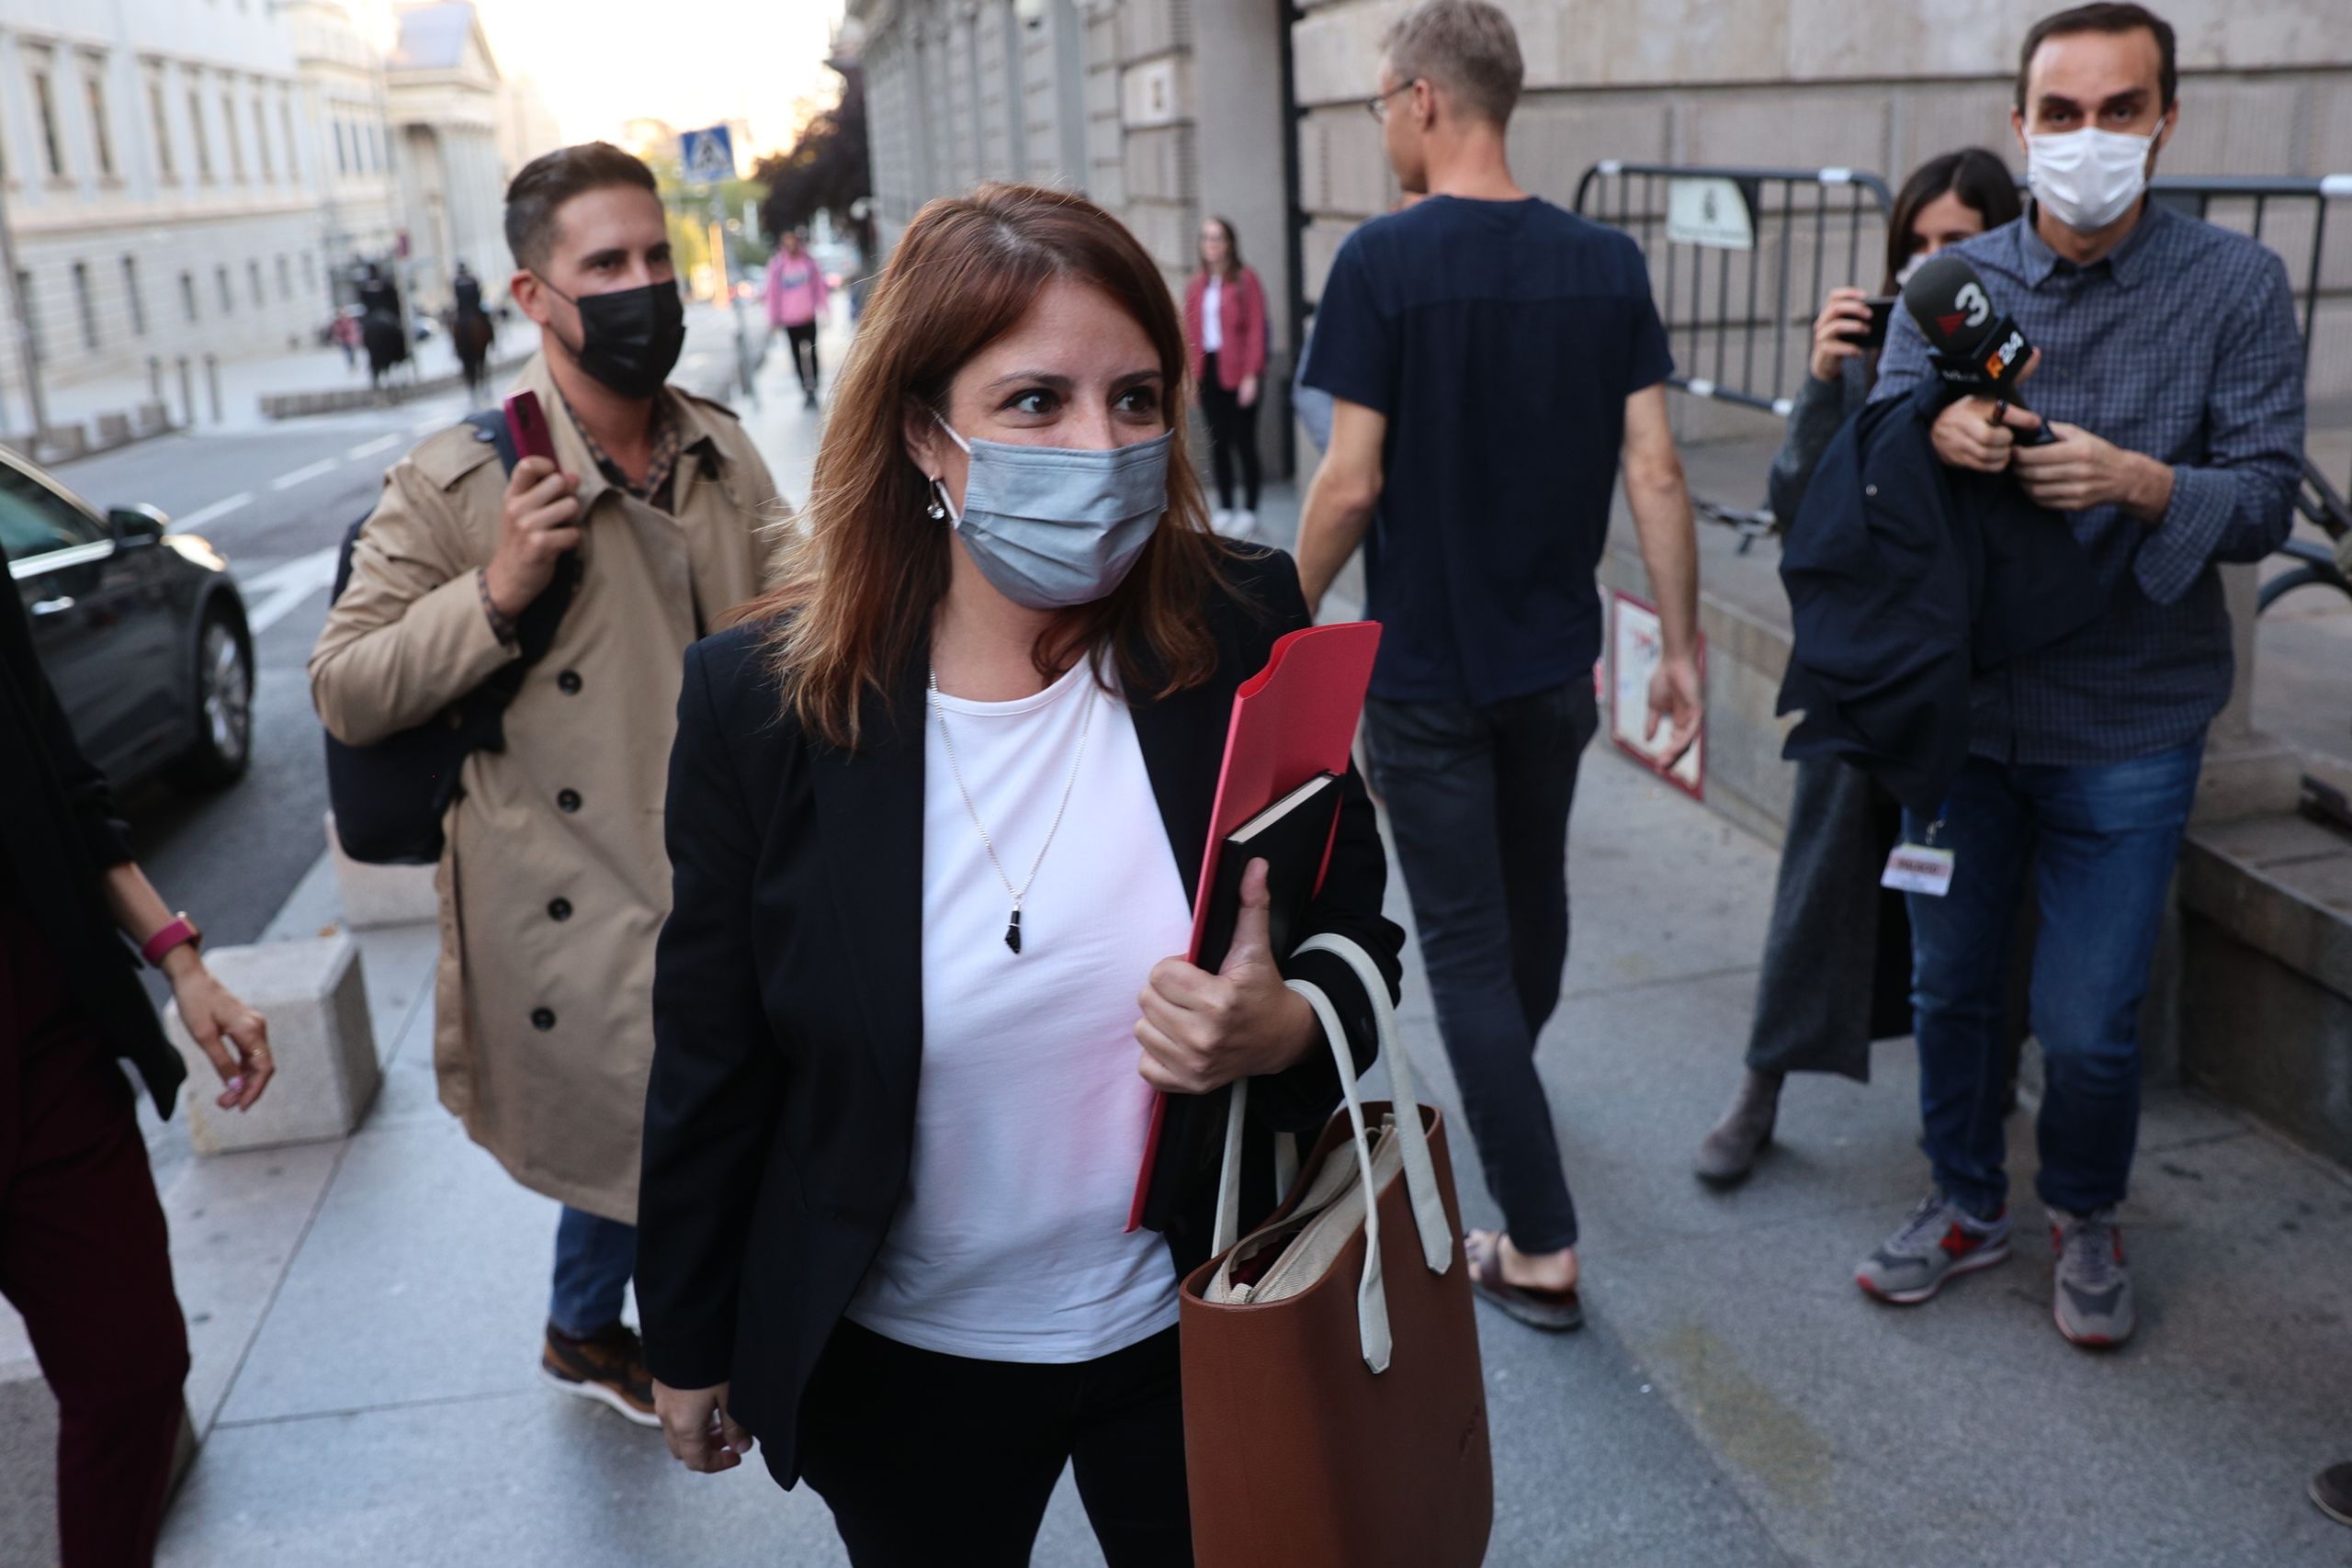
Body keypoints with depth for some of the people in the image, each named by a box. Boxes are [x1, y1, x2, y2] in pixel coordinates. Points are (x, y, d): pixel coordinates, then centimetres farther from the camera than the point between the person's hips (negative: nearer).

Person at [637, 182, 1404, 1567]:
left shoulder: (1248, 637, -15)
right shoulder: (762, 700, -16)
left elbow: (1356, 945, -3)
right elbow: (712, 1064, -5)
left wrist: (1285, 1029, -26)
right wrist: (689, 1340, 6)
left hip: (1187, 1332, 1)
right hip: (895, 1364, 0)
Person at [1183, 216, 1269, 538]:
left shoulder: (1246, 280, -4)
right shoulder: (1196, 284, 11)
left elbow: (1256, 330, -7)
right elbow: (1190, 331, 11)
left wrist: (1251, 375, -13)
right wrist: (1191, 374, 4)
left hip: (1237, 373, -5)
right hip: (1207, 370, 5)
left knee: (1243, 441, -3)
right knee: (1217, 441, 6)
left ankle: (1249, 511, 3)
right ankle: (1224, 508, 13)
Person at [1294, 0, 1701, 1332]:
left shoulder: (1384, 260, -14)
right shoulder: (1609, 263, -1)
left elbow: (1354, 482, -17)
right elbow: (1656, 475, -3)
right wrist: (1682, 651, 3)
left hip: (1424, 673, -5)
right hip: (1555, 660, 5)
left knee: (1467, 946, 3)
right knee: (1533, 894, 25)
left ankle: (1542, 1251, 6)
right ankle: (1508, 1086, 52)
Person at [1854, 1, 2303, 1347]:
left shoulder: (2236, 288, -5)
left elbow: (2268, 497, -8)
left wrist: (2144, 483, -28)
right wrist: (1935, 436, -25)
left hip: (2127, 726, -2)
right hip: (1960, 702, 3)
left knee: (2088, 1021, 2)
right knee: (1950, 983, 14)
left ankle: (2088, 1214, 32)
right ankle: (1968, 1205, 37)